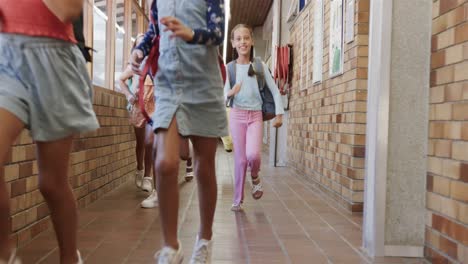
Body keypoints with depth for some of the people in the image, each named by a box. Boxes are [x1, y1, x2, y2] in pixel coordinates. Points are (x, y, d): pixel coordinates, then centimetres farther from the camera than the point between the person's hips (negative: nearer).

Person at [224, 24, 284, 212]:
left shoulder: (260, 66, 2)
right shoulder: (229, 68, 1)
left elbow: (274, 90, 6)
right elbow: (224, 95, -2)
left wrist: (279, 114, 2)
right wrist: (230, 93, -24)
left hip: (256, 115, 0)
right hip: (237, 115, 0)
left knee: (253, 154, -20)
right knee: (240, 158, 1)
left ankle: (255, 178, 15)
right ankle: (238, 199, 17)